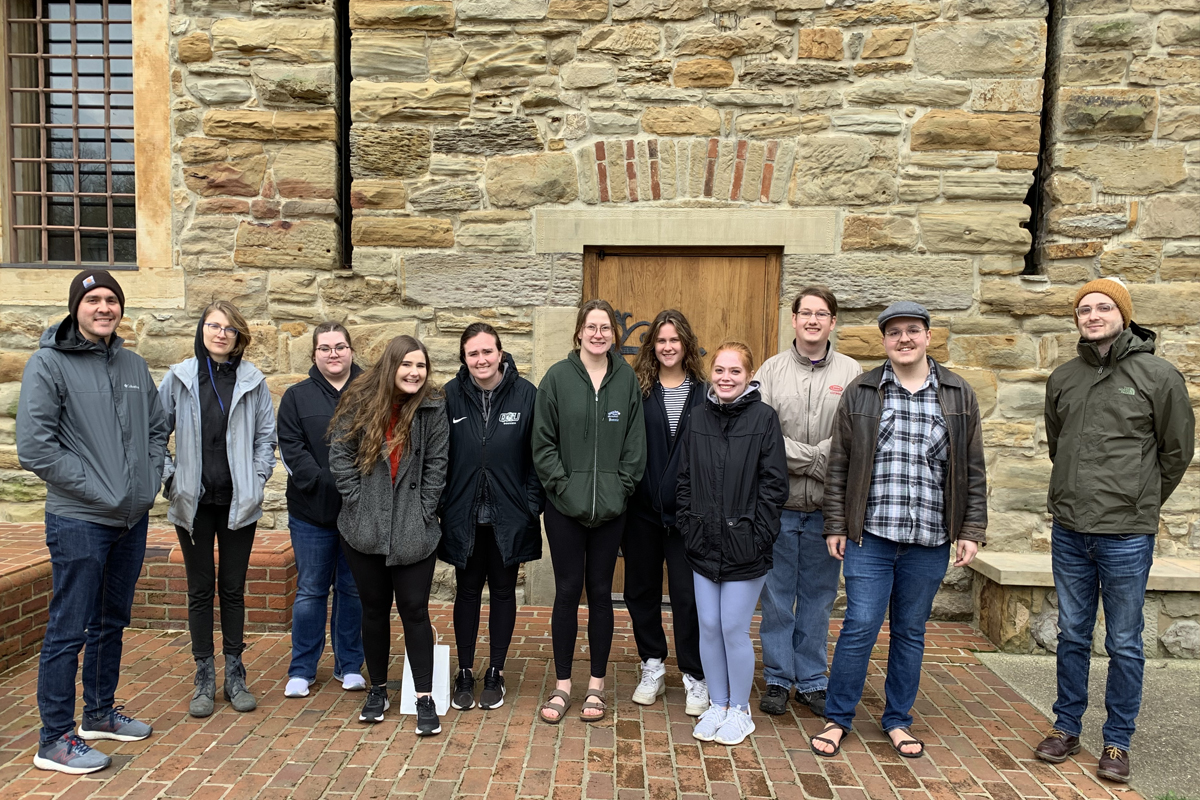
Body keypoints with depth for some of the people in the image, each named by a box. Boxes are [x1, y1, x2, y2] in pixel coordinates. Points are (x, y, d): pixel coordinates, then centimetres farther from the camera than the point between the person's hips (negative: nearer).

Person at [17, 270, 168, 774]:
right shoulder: (49, 363, -9)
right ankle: (55, 740, 15)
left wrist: (150, 480, 5)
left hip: (132, 520, 7)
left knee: (112, 623, 18)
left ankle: (101, 713, 34)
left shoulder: (134, 365, 9)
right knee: (69, 631, 1)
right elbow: (33, 447, -15)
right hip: (79, 521, -6)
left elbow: (157, 429, 18)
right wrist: (95, 487, -16)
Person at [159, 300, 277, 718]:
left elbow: (266, 435, 4)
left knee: (233, 588, 10)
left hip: (238, 502, 0)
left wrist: (256, 480, -3)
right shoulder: (179, 377, 0)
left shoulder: (252, 380, 0)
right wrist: (169, 477, -4)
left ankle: (235, 676, 22)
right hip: (193, 501, 0)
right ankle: (204, 679, 21)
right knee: (200, 589, 9)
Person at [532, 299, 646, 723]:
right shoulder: (558, 377, -2)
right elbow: (543, 442, -2)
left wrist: (620, 488, -4)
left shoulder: (627, 379, 3)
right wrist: (564, 486, -9)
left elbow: (635, 443, 4)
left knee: (600, 592, 10)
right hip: (565, 508, -1)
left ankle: (597, 684, 24)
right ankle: (562, 684, 21)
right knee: (567, 591, 6)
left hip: (610, 509, 1)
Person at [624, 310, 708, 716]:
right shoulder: (637, 390, 1)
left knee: (688, 594, 2)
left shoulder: (704, 393, 2)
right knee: (641, 589, 12)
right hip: (642, 509, 1)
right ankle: (652, 667, 30)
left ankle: (695, 677, 17)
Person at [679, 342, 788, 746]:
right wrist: (689, 528, 3)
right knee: (709, 627, 10)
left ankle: (740, 710, 22)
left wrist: (758, 536, -11)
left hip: (744, 546, -4)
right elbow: (685, 479, 10)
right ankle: (717, 704, 28)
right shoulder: (699, 417, 6)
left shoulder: (764, 417, -6)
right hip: (703, 544, 4)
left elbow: (774, 484, -7)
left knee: (735, 629, 2)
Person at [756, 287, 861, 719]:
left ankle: (811, 680, 26)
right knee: (777, 595, 8)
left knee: (818, 595, 11)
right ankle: (777, 680, 23)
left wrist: (812, 456, -17)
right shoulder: (771, 371, 2)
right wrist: (818, 459, -14)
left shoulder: (852, 373, 4)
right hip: (779, 504, -1)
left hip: (827, 506, 1)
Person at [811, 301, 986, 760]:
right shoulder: (860, 393, 2)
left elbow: (973, 470, 9)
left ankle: (897, 719, 30)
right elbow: (839, 465, 3)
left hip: (930, 541, 2)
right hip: (870, 537, -2)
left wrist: (972, 530, 3)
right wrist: (835, 526, 0)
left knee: (911, 632, 13)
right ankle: (837, 718, 17)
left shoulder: (959, 396, 6)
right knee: (860, 628, -1)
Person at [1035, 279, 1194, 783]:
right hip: (1069, 531, 4)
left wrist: (1142, 504, 10)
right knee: (1072, 635, 15)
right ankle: (1066, 728, 28)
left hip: (1126, 535, -3)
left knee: (1124, 645, 8)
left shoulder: (1158, 376, -6)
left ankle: (1117, 741, 23)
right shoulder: (1062, 378, 6)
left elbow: (1177, 450, 2)